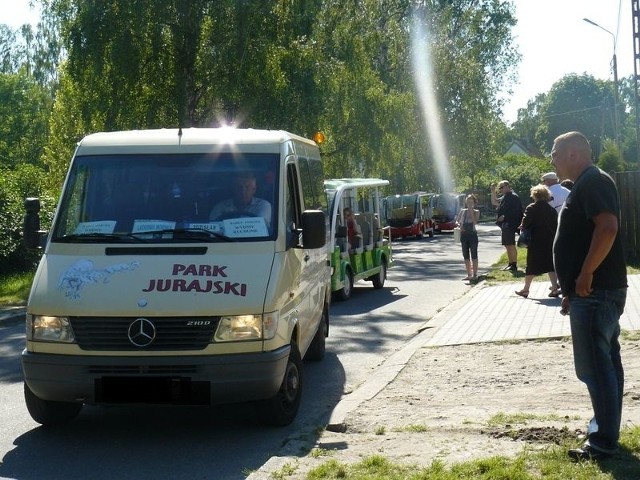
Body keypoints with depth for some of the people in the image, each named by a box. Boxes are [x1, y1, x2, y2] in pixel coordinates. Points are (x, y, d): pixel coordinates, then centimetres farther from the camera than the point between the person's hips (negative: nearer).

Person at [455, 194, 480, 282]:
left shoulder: (476, 212, 1)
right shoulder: (462, 211, 9)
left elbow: (475, 222, -14)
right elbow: (457, 221, 11)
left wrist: (471, 211, -13)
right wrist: (459, 225, -10)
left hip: (472, 234, -4)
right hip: (464, 234, 4)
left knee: (474, 255, -3)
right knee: (466, 256, 6)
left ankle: (475, 274, 1)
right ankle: (469, 274, 13)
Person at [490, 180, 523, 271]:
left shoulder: (513, 197, -12)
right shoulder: (505, 197, 19)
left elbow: (514, 211, -19)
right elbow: (494, 202, 28)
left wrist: (504, 216, -17)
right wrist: (493, 191, 18)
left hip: (510, 224, -10)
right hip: (504, 224, 10)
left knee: (511, 245, -10)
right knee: (507, 245, 12)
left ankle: (514, 265, -9)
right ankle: (510, 264, 17)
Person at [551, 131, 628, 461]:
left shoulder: (592, 181, -13)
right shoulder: (585, 185, 20)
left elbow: (608, 227, -27)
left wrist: (585, 275, -24)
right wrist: (572, 290, 23)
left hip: (596, 292, -11)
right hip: (597, 292, 11)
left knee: (594, 366, -7)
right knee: (605, 363, 15)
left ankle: (604, 442, -1)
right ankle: (605, 429, 23)